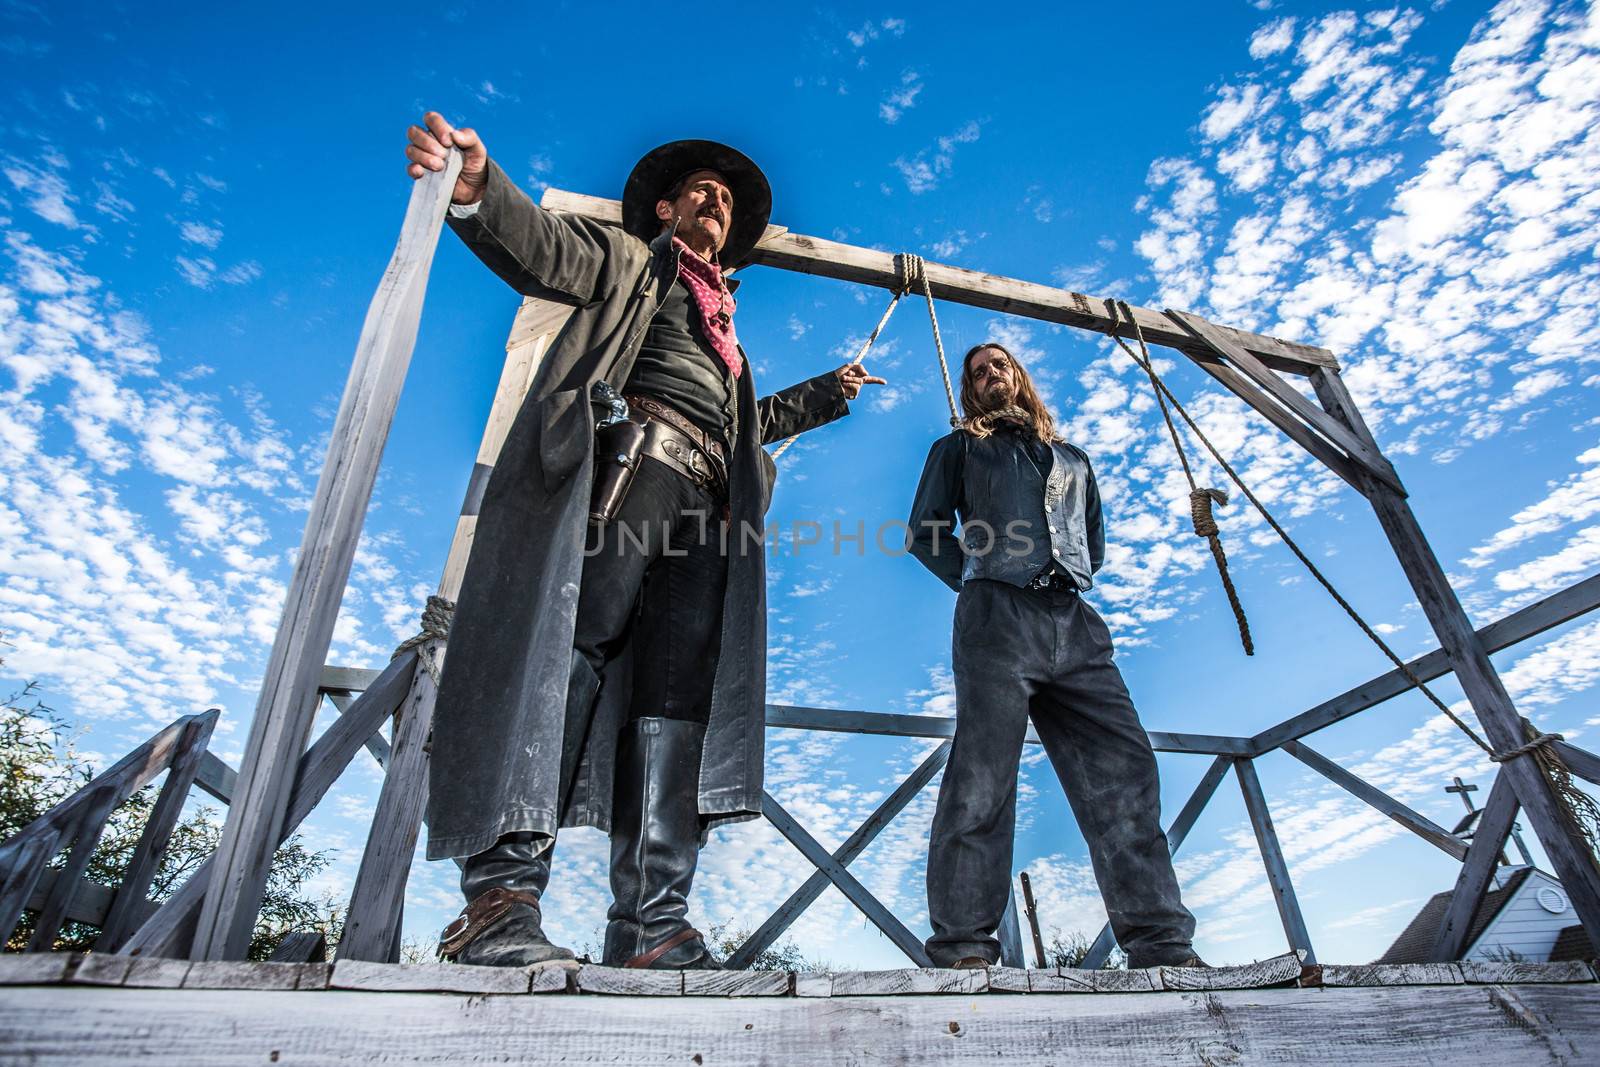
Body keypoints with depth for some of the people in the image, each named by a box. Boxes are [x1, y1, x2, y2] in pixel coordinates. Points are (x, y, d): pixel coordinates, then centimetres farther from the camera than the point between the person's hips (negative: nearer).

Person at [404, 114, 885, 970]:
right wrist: (475, 187, -17)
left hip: (706, 499, 6)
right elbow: (546, 251, 3)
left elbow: (742, 422, 44)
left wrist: (825, 394, 52)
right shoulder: (630, 259, 23)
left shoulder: (722, 332, 41)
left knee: (679, 699, -8)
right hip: (628, 459, -5)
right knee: (569, 651, -22)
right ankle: (501, 892, -22)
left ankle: (651, 926, -11)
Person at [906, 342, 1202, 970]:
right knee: (982, 777, -13)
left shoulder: (1073, 460, 32)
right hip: (996, 617, -4)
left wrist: (1069, 579, 16)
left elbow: (1095, 542, 32)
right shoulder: (959, 449, 22)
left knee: (1123, 770, -6)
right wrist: (980, 581, 4)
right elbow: (926, 532, 12)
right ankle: (963, 950, -12)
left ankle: (1164, 947, -2)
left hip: (1075, 623, 4)